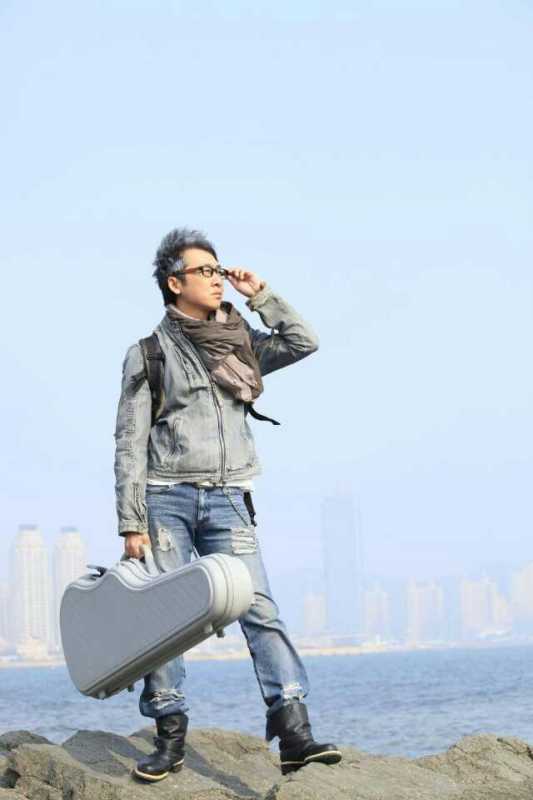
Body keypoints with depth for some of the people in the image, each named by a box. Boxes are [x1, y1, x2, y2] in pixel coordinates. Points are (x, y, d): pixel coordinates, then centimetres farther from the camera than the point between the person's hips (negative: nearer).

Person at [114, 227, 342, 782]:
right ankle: (170, 737, 4)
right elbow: (130, 444, 0)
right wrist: (131, 522, -7)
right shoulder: (148, 353, 4)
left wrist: (261, 296, 10)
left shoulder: (238, 344, 17)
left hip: (227, 500, 3)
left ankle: (294, 734, -16)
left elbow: (304, 342, 14)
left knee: (260, 609, -10)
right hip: (166, 496, -2)